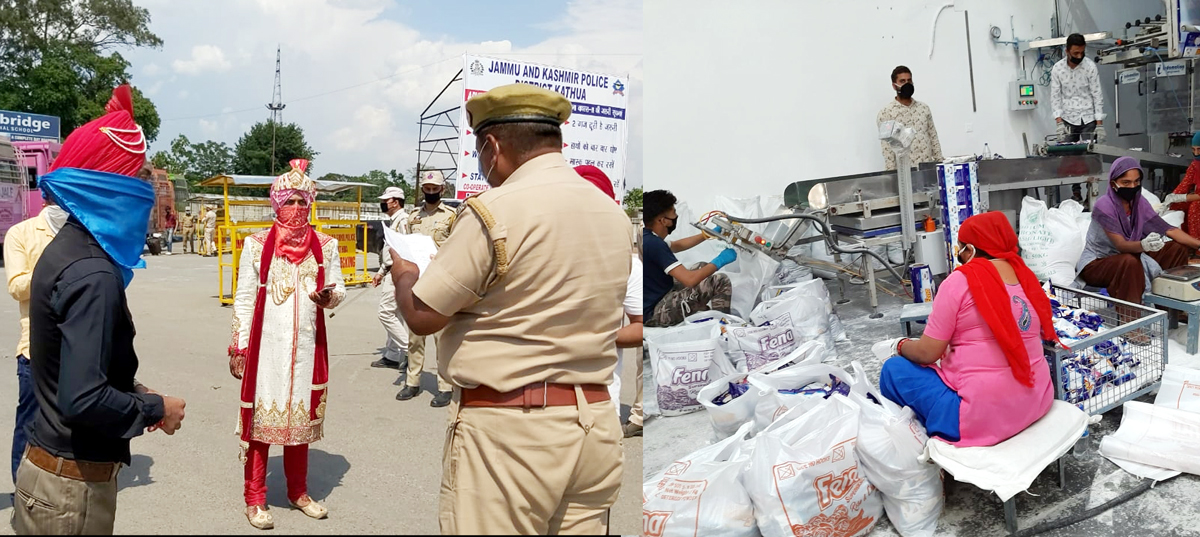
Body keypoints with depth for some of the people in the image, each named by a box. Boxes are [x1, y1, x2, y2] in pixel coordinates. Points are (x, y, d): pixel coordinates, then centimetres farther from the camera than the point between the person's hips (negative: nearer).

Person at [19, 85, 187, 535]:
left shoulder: (67, 249, 6)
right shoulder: (92, 273, -24)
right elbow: (83, 401, -29)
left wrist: (135, 392, 10)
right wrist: (156, 409, -14)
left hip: (50, 462, 9)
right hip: (73, 484, -9)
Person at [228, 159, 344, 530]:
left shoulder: (325, 246, 4)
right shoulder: (256, 245, -2)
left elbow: (339, 291, 10)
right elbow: (243, 299, 0)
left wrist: (328, 296, -14)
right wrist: (238, 348, -3)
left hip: (307, 346, 2)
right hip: (265, 346, -2)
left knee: (302, 415, 12)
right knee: (261, 416, 3)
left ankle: (298, 492, 28)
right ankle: (255, 499, 17)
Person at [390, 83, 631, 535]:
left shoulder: (495, 211, -14)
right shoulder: (615, 215, 8)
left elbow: (422, 316, -9)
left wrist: (404, 276, 13)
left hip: (508, 430, -7)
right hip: (597, 422, 7)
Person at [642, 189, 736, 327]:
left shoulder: (648, 238, 5)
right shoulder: (653, 243, -25)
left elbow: (677, 245, 26)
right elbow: (690, 279, -27)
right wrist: (720, 261, -12)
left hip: (653, 299, 10)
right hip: (654, 312, -10)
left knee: (701, 268, 21)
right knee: (721, 281, -10)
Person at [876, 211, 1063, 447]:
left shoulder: (961, 281, -13)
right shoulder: (1026, 276, 6)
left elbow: (927, 353, -12)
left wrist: (901, 346, 12)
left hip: (984, 416, -8)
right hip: (1036, 402, 8)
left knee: (894, 370, 8)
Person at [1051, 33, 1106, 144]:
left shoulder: (1091, 66, -8)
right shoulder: (1057, 68, -5)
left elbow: (1097, 95, -6)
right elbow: (1055, 96, -3)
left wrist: (1100, 124, -12)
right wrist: (1059, 122, -13)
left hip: (1088, 119, -1)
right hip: (1068, 119, 1)